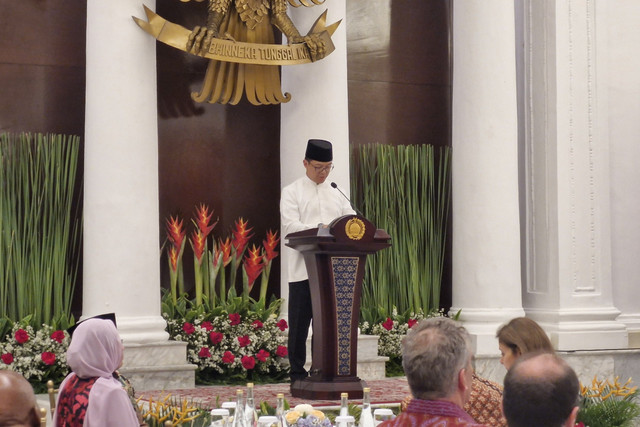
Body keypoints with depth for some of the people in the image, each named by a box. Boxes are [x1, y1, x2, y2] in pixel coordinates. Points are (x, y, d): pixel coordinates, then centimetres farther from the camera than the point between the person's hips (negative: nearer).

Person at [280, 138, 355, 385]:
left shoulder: (336, 194, 18)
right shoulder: (292, 192, 3)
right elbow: (290, 226, -12)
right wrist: (319, 229, -28)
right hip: (303, 269, -4)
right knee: (300, 324, 0)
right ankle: (298, 375, 6)